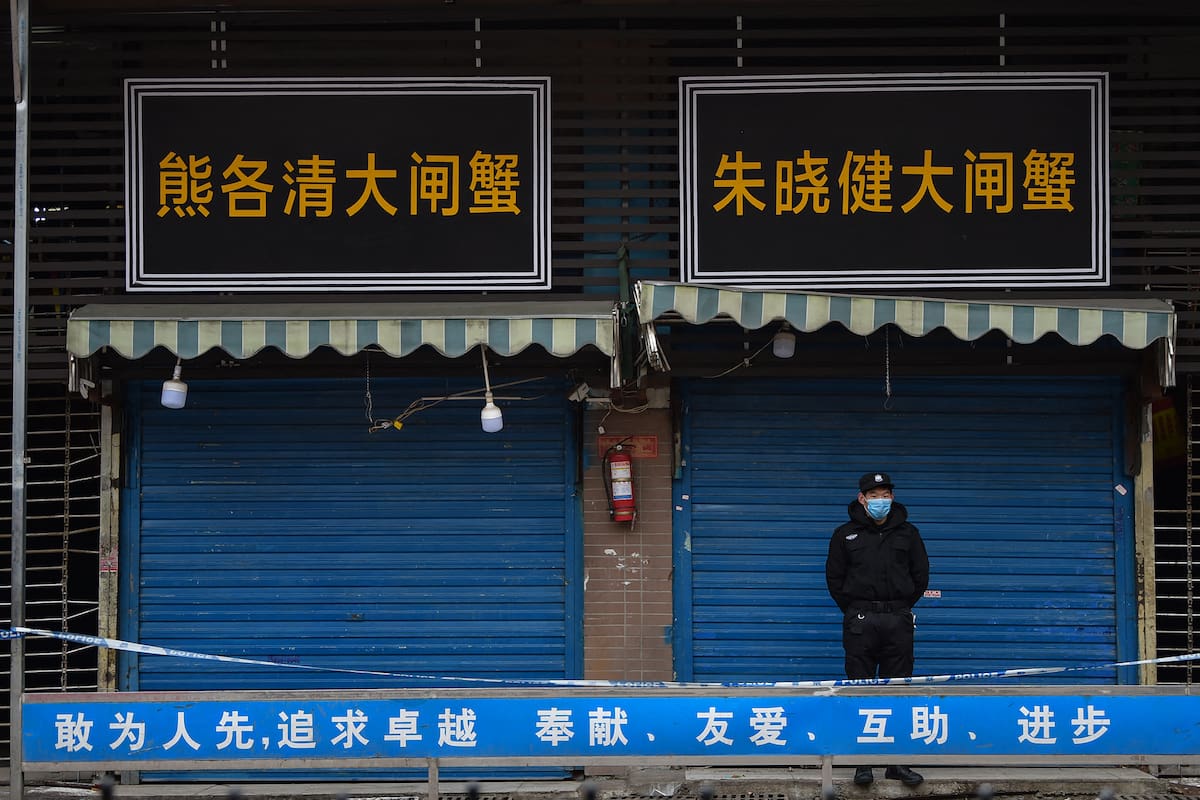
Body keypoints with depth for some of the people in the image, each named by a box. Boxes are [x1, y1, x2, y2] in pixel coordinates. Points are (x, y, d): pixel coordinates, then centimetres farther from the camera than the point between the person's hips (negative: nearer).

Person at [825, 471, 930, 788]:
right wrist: (854, 611, 5)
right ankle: (863, 762, 2)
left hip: (898, 622, 1)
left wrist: (902, 608, 8)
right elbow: (835, 577, 9)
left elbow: (920, 575, 13)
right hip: (860, 623, -1)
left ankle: (899, 762, 6)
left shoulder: (908, 533, 10)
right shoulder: (846, 534, 7)